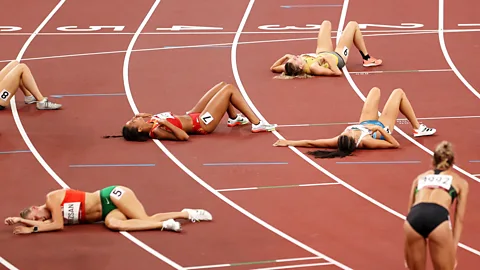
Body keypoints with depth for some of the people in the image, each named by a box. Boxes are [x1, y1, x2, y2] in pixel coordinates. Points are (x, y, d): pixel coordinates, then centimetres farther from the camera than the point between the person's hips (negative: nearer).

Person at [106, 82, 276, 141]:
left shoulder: (150, 123, -8)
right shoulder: (157, 132, -32)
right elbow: (184, 136, -38)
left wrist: (146, 116, -4)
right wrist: (165, 123, -43)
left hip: (193, 116, 9)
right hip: (202, 123, -9)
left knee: (223, 86, 18)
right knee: (229, 89, -7)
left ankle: (234, 119, 37)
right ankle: (257, 124, -1)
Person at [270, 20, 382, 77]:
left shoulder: (292, 68, -34)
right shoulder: (313, 67, -49)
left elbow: (273, 68, -18)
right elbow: (337, 73, -46)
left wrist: (285, 57, -30)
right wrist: (327, 59, -47)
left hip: (321, 53, 6)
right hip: (338, 57, -6)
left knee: (326, 23, 28)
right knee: (353, 25, 9)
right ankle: (367, 59, 28)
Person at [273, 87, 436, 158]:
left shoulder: (340, 141, -41)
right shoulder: (365, 142, -47)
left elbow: (312, 143, -37)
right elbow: (395, 145, -38)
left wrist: (288, 142, -38)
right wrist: (381, 129, -46)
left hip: (365, 124, 4)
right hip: (381, 127, -4)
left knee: (375, 90, 24)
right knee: (398, 92, 8)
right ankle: (418, 128, 27)